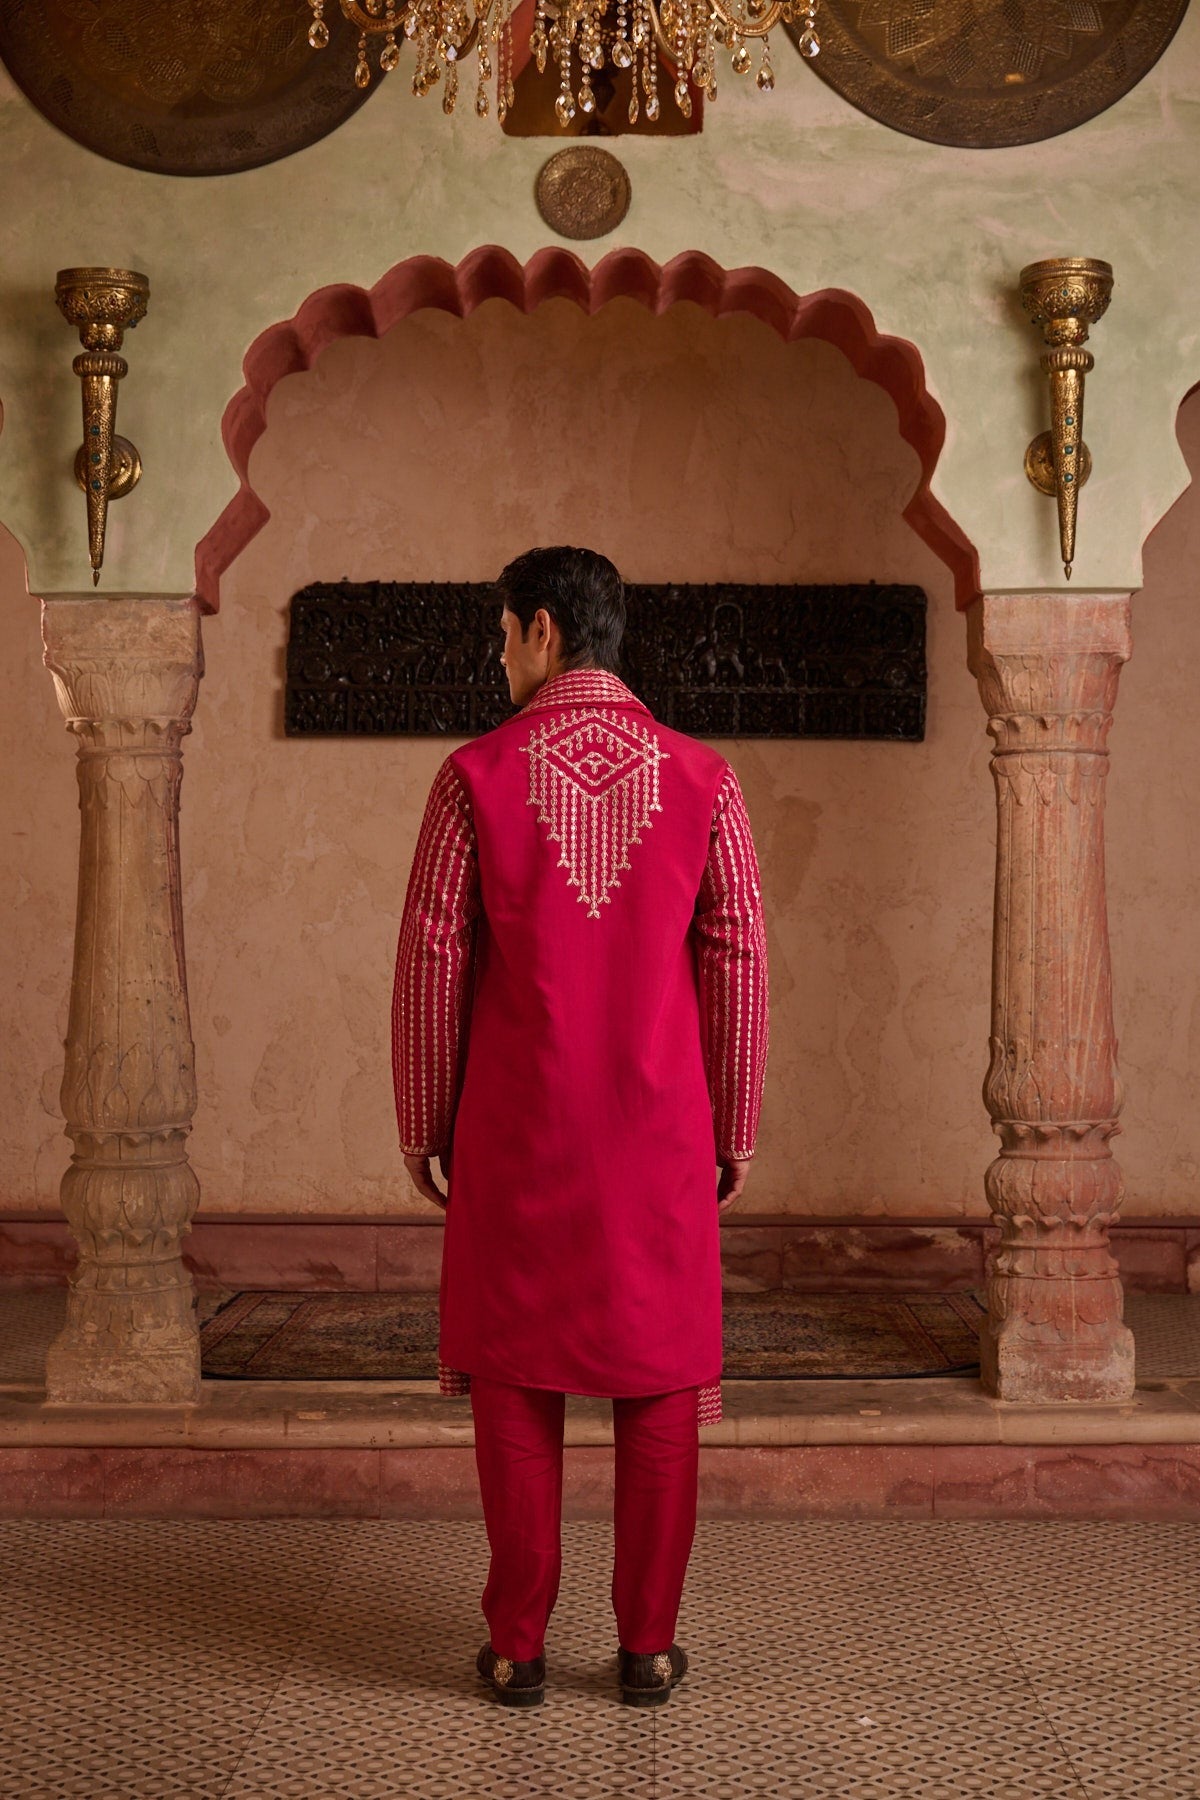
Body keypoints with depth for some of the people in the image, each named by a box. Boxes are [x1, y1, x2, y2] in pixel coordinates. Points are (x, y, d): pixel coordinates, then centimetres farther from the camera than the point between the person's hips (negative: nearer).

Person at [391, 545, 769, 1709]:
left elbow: (431, 962, -4)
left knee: (515, 1379, 8)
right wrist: (736, 1130, 9)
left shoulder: (475, 774, -5)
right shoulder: (701, 779, -1)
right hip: (659, 1133, 1)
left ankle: (518, 1645, 14)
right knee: (657, 1377, 9)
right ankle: (647, 1645, 15)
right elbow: (737, 964, -1)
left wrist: (421, 1124, 6)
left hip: (515, 1132, -1)